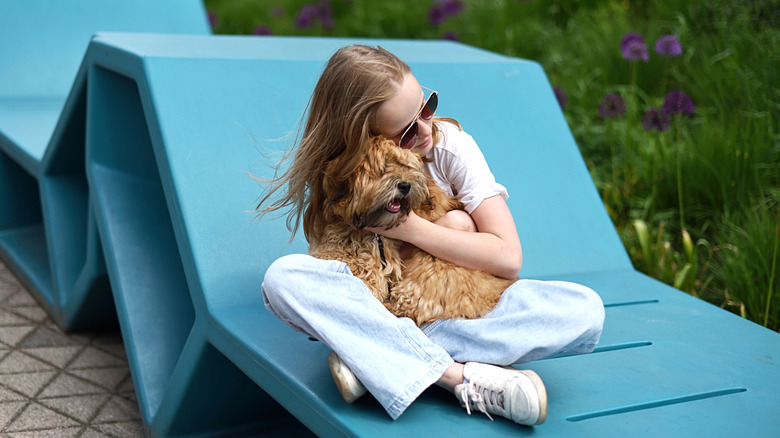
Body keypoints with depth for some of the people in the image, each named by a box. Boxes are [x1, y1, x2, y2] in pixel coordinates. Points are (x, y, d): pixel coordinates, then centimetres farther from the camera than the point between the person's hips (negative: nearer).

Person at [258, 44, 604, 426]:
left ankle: (383, 358, -32)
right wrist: (447, 229, -16)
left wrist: (410, 228, -19)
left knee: (584, 309, -26)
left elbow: (508, 258, -12)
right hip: (380, 305, 0)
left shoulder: (451, 144, -9)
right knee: (283, 276, -29)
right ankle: (461, 375, -35)